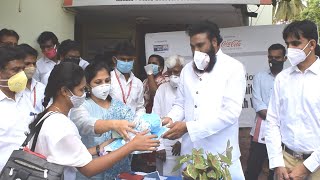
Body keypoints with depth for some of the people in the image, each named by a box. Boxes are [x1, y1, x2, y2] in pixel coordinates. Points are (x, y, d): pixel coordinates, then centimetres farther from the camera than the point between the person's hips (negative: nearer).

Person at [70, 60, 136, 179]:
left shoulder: (120, 107, 8)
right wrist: (113, 124, -44)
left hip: (121, 169, 3)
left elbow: (132, 130, -6)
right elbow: (86, 124, -25)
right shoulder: (81, 107, -4)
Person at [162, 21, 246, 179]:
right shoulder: (187, 70, 10)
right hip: (190, 151, 5)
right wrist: (171, 119, -9)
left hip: (220, 153, -4)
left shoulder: (233, 68, -8)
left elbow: (231, 112, -17)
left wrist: (188, 127, -21)